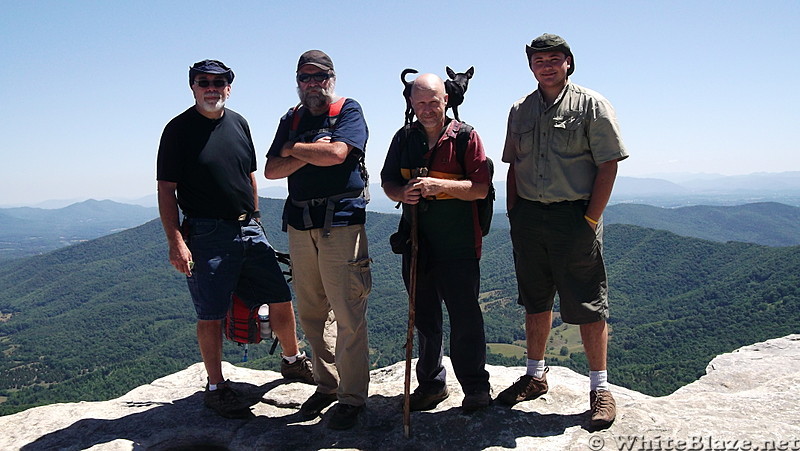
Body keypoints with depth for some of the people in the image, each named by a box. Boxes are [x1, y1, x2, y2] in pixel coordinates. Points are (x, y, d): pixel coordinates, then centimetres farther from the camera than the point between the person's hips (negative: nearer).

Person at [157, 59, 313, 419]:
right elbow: (166, 190, -8)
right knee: (211, 316, 1)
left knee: (281, 300, 10)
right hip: (206, 235, -5)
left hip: (249, 229, 5)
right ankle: (215, 388, 18)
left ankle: (292, 361, 32)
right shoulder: (179, 129, -5)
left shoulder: (238, 123, 11)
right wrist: (175, 241, -16)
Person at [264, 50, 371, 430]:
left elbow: (336, 153, -16)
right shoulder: (291, 120, 19)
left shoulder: (349, 111, 3)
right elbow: (271, 170, 9)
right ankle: (327, 384, 23)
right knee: (311, 313, 9)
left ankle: (352, 396, 5)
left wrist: (293, 149, 0)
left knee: (348, 314, -5)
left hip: (340, 221, -6)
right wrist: (310, 155, -7)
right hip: (300, 224, 6)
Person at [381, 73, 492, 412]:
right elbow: (387, 182, 12)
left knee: (464, 316, -1)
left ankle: (476, 387, 15)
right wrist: (402, 193, -11)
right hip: (416, 241, 5)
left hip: (457, 244, -5)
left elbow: (481, 187, -11)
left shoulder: (465, 136, -5)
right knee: (424, 317, 13)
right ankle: (431, 384, 28)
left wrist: (440, 185, -24)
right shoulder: (404, 138, 9)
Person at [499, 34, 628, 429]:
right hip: (528, 216, 5)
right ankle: (535, 375, 28)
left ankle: (600, 387, 13)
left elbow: (608, 165, -6)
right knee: (535, 302, 14)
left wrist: (591, 219, -12)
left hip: (575, 216, -4)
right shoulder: (520, 110, 13)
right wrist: (514, 215, 8)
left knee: (588, 306, 0)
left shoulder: (591, 105, -1)